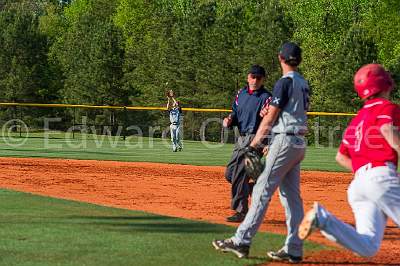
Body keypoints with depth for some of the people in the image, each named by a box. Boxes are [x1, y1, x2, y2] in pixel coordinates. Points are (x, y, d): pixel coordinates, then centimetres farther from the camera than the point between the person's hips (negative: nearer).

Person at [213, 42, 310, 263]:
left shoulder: (285, 82, -12)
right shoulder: (303, 83, 15)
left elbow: (270, 117, -11)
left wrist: (254, 143, -3)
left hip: (285, 141, -9)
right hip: (299, 143, 9)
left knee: (262, 190, -9)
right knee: (291, 195, 8)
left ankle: (242, 241, -10)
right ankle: (294, 249, 6)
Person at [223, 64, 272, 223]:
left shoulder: (266, 97, -11)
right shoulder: (241, 94, 12)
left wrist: (266, 115, -46)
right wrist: (229, 120, -3)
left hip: (255, 139, -8)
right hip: (242, 139, 8)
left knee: (239, 175, -12)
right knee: (229, 174, 13)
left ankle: (241, 212, -5)